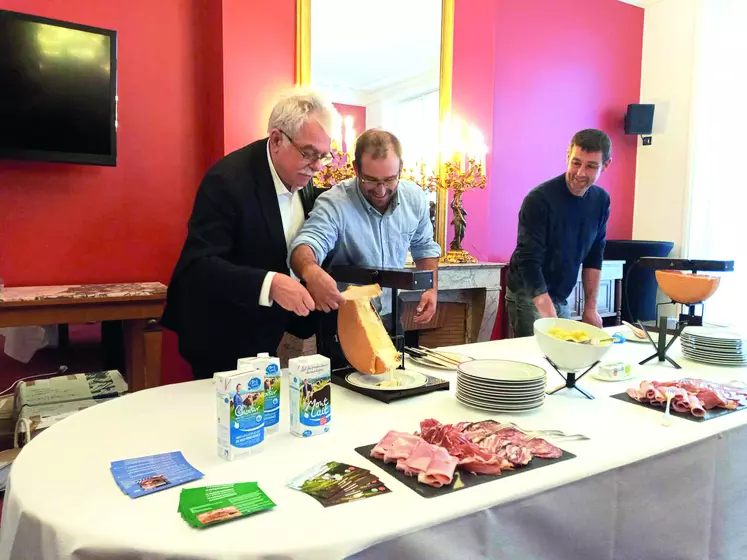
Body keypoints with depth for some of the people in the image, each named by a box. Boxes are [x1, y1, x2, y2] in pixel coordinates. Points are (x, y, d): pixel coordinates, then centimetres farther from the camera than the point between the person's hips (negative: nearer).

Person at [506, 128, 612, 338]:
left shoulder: (601, 200, -1)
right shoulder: (539, 199, -21)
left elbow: (594, 256, 6)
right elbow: (529, 262, -26)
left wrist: (591, 307, 3)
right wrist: (550, 317, -33)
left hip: (561, 298, 6)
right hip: (529, 296, -6)